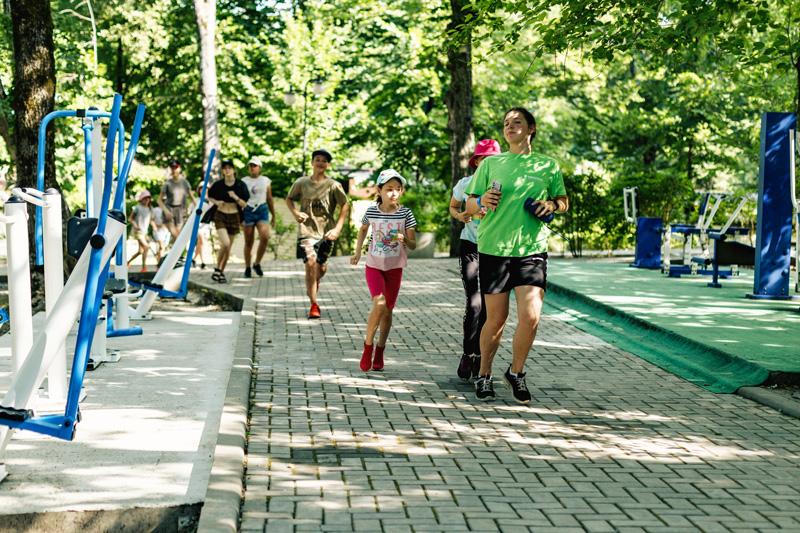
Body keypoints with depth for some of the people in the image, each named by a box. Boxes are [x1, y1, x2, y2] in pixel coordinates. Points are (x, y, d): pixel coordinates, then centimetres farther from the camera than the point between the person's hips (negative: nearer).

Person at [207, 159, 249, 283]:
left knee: (228, 247, 7)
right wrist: (216, 202, -8)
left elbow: (244, 204, -3)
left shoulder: (240, 185, -3)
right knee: (225, 244, -21)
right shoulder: (218, 184, -4)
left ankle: (222, 271, 24)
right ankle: (217, 270, -4)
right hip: (220, 216, -2)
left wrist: (236, 197, -21)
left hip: (234, 217, 2)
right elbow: (209, 196, 12)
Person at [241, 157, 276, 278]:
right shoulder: (243, 181, 9)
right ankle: (247, 268, 9)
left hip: (262, 211, 0)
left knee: (265, 238, -18)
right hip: (248, 211, 0)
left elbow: (269, 200, 18)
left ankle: (257, 264, 0)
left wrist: (274, 216, 18)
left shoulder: (266, 181, 12)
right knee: (248, 242, 0)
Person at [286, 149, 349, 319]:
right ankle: (314, 306, -4)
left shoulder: (333, 185, -3)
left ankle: (316, 281, 47)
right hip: (306, 230, 0)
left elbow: (345, 206, 2)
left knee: (321, 267, 7)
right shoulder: (301, 183, 1)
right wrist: (295, 213, -3)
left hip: (326, 232, 0)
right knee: (310, 264, -14)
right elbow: (289, 199, 17)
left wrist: (337, 228, -7)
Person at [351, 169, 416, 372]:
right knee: (379, 305, -19)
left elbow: (413, 245, -6)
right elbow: (363, 229, 16)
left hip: (394, 267, 1)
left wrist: (404, 240, -27)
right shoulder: (371, 212, -7)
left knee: (388, 311, 6)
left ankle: (380, 350, 25)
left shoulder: (405, 213, -9)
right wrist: (357, 252, 14)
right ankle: (368, 346, -2)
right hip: (374, 265, -1)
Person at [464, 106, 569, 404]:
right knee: (496, 319, 3)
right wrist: (482, 201, -11)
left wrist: (552, 205, -3)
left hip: (532, 249, 0)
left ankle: (516, 373, 12)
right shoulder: (490, 164, 9)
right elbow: (469, 205, 11)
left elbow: (563, 201, 20)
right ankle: (484, 375, 25)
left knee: (530, 317, -12)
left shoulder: (548, 165, 11)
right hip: (494, 248, 0)